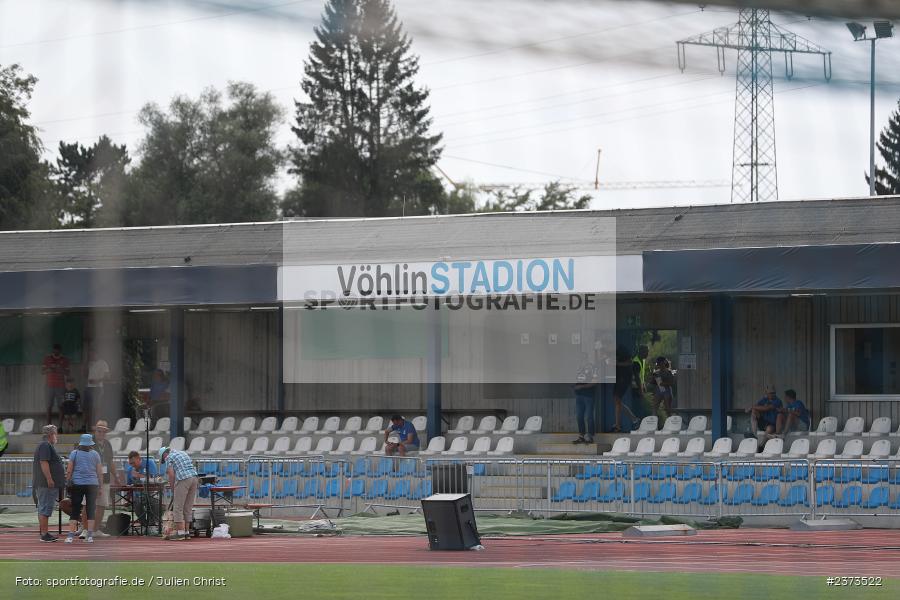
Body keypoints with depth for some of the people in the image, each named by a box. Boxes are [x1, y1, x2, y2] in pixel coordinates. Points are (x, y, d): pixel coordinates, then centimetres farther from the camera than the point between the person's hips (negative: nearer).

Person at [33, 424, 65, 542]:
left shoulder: (47, 446, 21)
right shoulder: (45, 446, -13)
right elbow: (44, 463, -22)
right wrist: (49, 479, -25)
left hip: (43, 484, 11)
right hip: (47, 484, -11)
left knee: (43, 509, 11)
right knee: (45, 509, -11)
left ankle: (44, 533, 15)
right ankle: (44, 534, -13)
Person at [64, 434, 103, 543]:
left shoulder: (74, 453, 1)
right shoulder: (95, 454, 4)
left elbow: (69, 471, -3)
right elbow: (100, 472, 5)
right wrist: (100, 486, 13)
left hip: (77, 484, -1)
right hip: (92, 484, 1)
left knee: (75, 510, 2)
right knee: (90, 510, 5)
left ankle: (71, 535, -6)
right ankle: (90, 536, 3)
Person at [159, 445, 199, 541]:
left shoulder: (169, 458, 4)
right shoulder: (183, 453, 26)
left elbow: (171, 475, -5)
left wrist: (173, 490, 6)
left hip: (183, 480, -7)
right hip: (194, 477, 7)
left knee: (178, 508, -1)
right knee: (188, 507, 12)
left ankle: (180, 532, -5)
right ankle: (186, 532, 13)